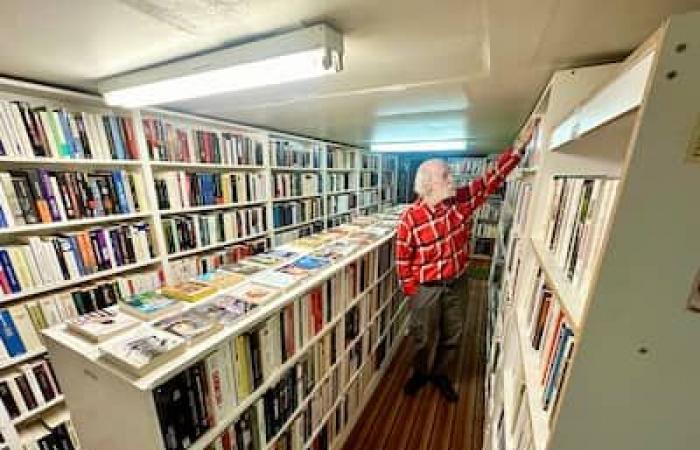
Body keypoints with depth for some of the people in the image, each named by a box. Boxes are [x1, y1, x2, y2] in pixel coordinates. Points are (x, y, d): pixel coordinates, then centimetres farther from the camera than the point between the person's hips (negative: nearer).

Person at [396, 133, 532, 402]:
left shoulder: (462, 200, -7)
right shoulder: (410, 217, -19)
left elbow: (491, 178, -4)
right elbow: (403, 259, -13)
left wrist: (520, 146, -13)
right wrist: (411, 294, -7)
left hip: (454, 285, 5)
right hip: (426, 288, -4)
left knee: (452, 336, 20)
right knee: (425, 337, 15)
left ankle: (440, 374, 47)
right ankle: (421, 373, 45)